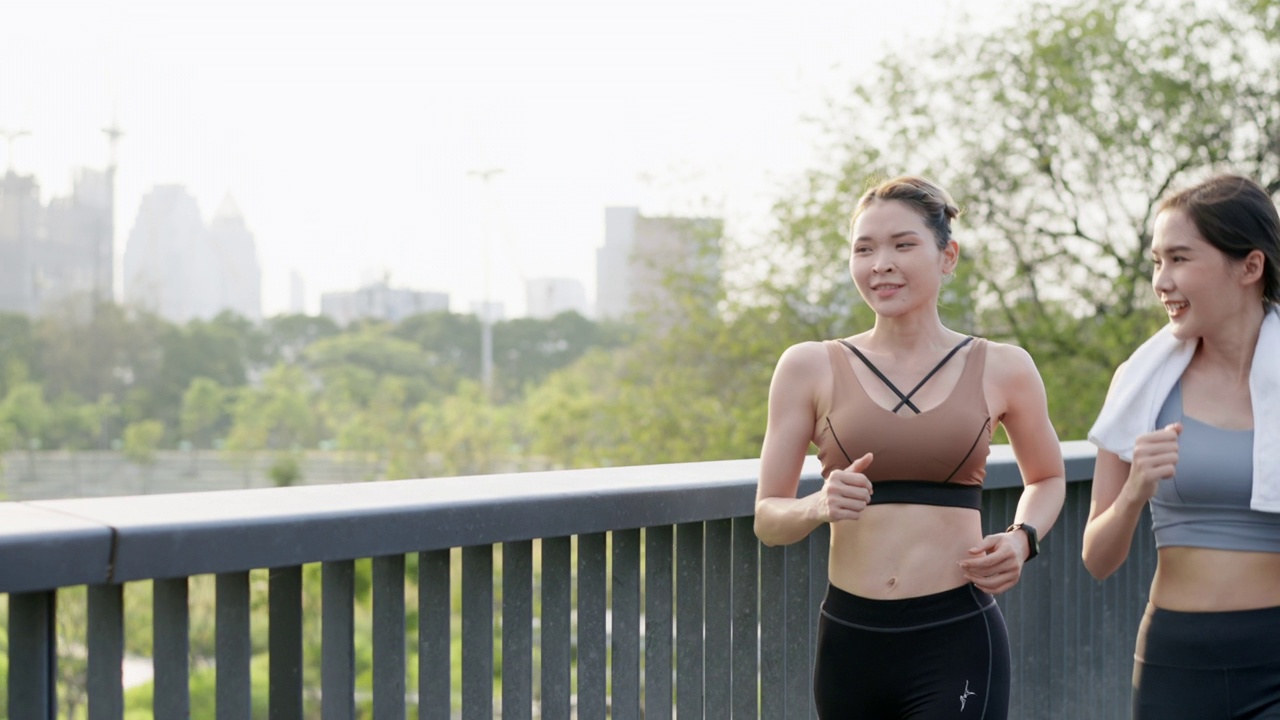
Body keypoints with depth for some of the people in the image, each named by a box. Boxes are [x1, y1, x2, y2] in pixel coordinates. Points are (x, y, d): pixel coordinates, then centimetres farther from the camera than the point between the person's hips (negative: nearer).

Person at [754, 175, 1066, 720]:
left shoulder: (1001, 370, 4)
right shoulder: (810, 368, 2)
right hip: (849, 641, 2)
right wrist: (821, 506, -17)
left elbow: (1047, 478, 21)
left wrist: (1022, 538, 0)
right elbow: (768, 518, 4)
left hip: (957, 640, -2)